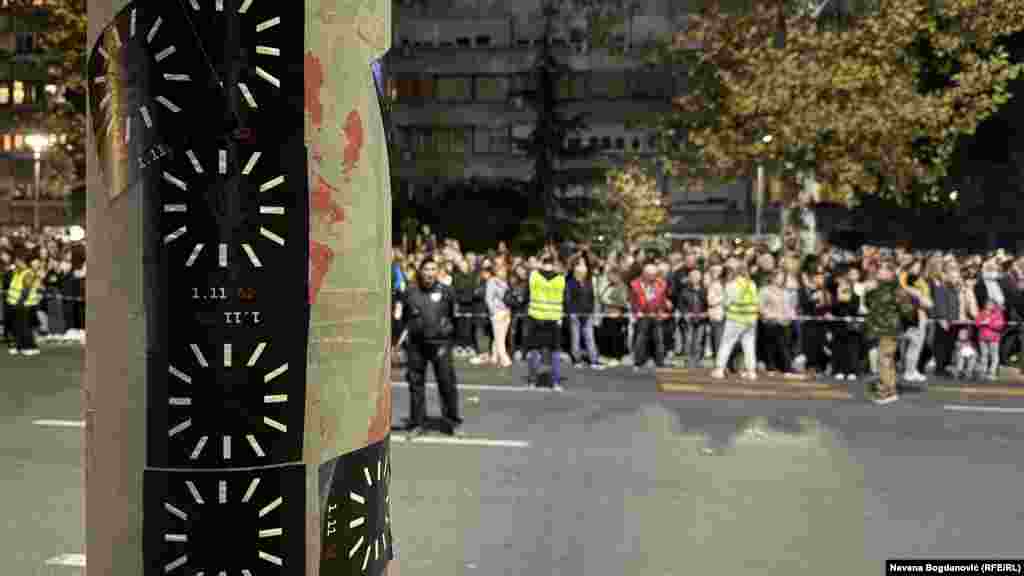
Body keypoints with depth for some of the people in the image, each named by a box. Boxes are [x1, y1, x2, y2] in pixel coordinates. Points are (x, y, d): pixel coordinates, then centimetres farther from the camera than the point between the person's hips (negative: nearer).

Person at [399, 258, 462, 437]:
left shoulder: (446, 291, -2)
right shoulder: (410, 292, 4)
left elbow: (454, 313, 9)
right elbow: (405, 315, 17)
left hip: (440, 343, -2)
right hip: (416, 343, 2)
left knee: (447, 383, 0)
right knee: (416, 383, 8)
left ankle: (452, 422, 14)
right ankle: (417, 423, 20)